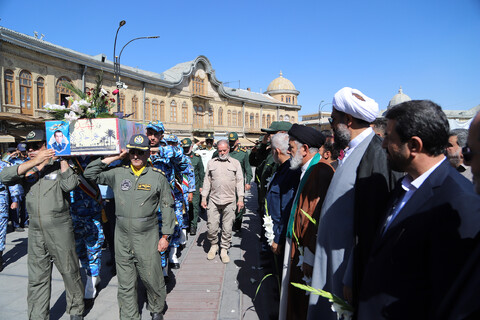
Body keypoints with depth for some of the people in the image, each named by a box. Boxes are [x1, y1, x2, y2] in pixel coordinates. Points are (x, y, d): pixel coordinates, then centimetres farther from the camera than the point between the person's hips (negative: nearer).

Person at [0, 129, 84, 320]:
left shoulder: (58, 166, -3)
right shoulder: (26, 169, 7)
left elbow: (70, 184, -20)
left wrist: (62, 158, -16)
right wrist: (33, 162, -20)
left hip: (60, 229, -3)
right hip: (35, 230, 4)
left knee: (70, 272, 8)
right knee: (37, 278, 13)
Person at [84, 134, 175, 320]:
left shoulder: (158, 177, -3)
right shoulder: (118, 174, 4)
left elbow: (167, 207, 1)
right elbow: (90, 173, 6)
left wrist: (165, 236, -1)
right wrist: (114, 158, 0)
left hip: (148, 238, -2)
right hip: (122, 238, 2)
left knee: (151, 278, 9)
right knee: (125, 284, 13)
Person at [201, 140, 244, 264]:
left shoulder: (235, 163, 6)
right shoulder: (211, 163, 10)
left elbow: (239, 181, 5)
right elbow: (207, 181, 11)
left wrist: (240, 198, -1)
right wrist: (203, 198, 6)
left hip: (229, 201, -1)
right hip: (213, 200, 1)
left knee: (227, 228, 5)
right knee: (211, 227, 3)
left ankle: (224, 250, 20)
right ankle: (213, 245, 28)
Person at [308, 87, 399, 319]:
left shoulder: (374, 154, -23)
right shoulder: (353, 150, 6)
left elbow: (369, 225, -24)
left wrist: (353, 279, -20)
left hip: (348, 264, -9)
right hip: (334, 258, 9)